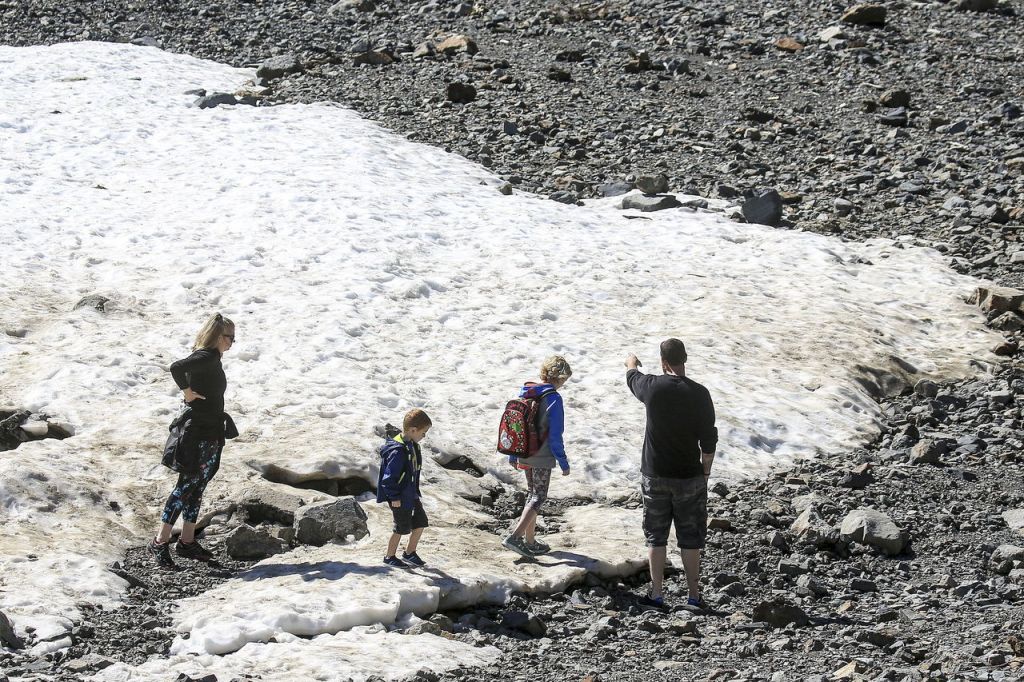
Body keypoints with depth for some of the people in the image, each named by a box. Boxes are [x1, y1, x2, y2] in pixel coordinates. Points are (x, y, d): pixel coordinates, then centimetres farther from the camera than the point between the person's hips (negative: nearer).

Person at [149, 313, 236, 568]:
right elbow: (177, 367, -34)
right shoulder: (208, 358, -19)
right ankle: (160, 542, -1)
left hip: (210, 434, 10)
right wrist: (187, 392, -22)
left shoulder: (209, 358, 10)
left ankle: (187, 541, 21)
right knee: (186, 486, -6)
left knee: (196, 488, 14)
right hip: (202, 435, -10)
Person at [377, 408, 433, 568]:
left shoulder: (412, 446, 3)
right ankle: (389, 556, 22)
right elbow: (389, 476, -25)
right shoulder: (398, 451, -27)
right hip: (399, 498, -9)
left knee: (420, 522, 15)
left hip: (410, 494, 9)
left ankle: (410, 553, 31)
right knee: (402, 528, 4)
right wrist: (394, 498, -20)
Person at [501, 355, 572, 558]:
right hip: (542, 457, -7)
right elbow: (555, 435, -17)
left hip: (524, 455, 7)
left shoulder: (524, 393, 3)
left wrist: (513, 456, 18)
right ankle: (515, 536, -12)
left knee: (532, 494, 20)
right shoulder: (553, 399, -18)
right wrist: (563, 463, -8)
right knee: (538, 497, 2)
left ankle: (530, 541, 25)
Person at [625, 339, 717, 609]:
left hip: (654, 475, 0)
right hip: (690, 476, 0)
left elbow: (632, 378, 17)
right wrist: (705, 473, 7)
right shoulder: (699, 394, -10)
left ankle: (656, 594, 11)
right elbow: (708, 441, -6)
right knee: (690, 537, 8)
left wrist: (631, 363, 41)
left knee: (656, 535, 10)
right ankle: (693, 595, 11)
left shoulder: (653, 387, -9)